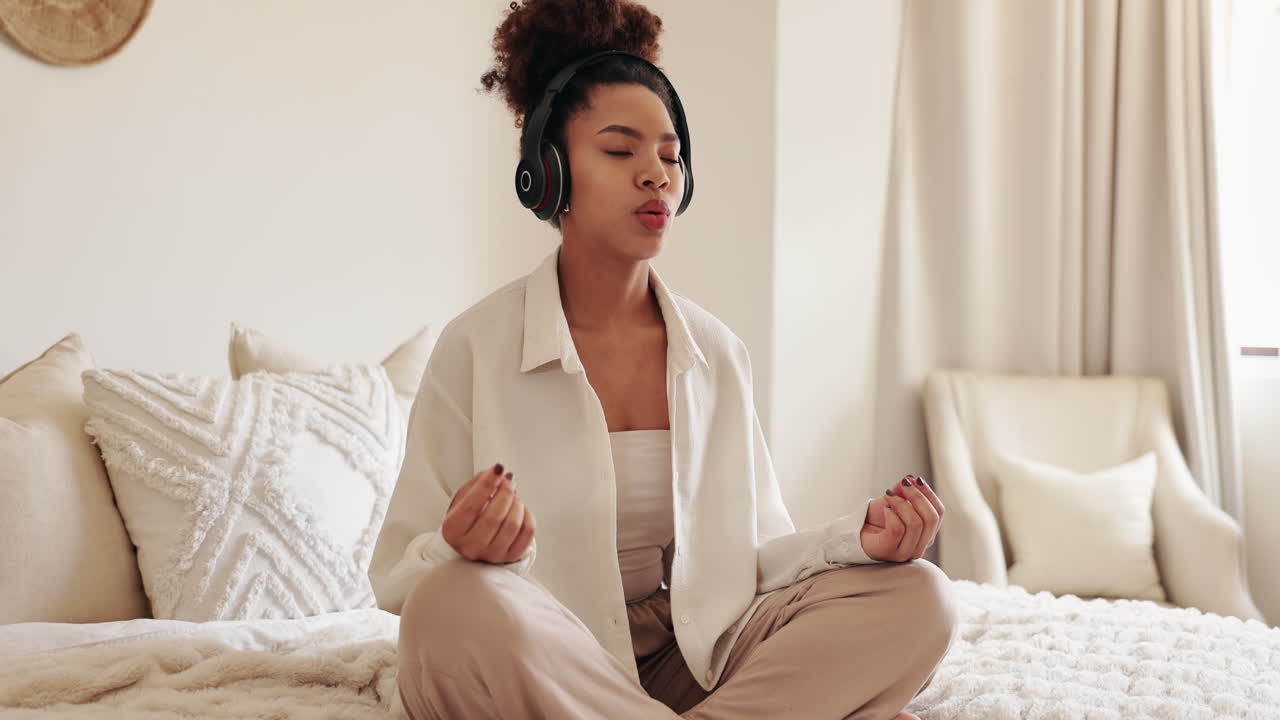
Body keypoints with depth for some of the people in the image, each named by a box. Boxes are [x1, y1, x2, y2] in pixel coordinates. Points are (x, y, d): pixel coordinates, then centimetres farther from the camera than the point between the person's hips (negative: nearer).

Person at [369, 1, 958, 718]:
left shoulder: (720, 354, 6)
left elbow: (754, 553, 9)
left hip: (688, 663, 3)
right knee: (457, 603, -38)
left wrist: (859, 537, -12)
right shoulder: (477, 347, -7)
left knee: (918, 594, -12)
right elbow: (400, 579, -6)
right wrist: (466, 549, -30)